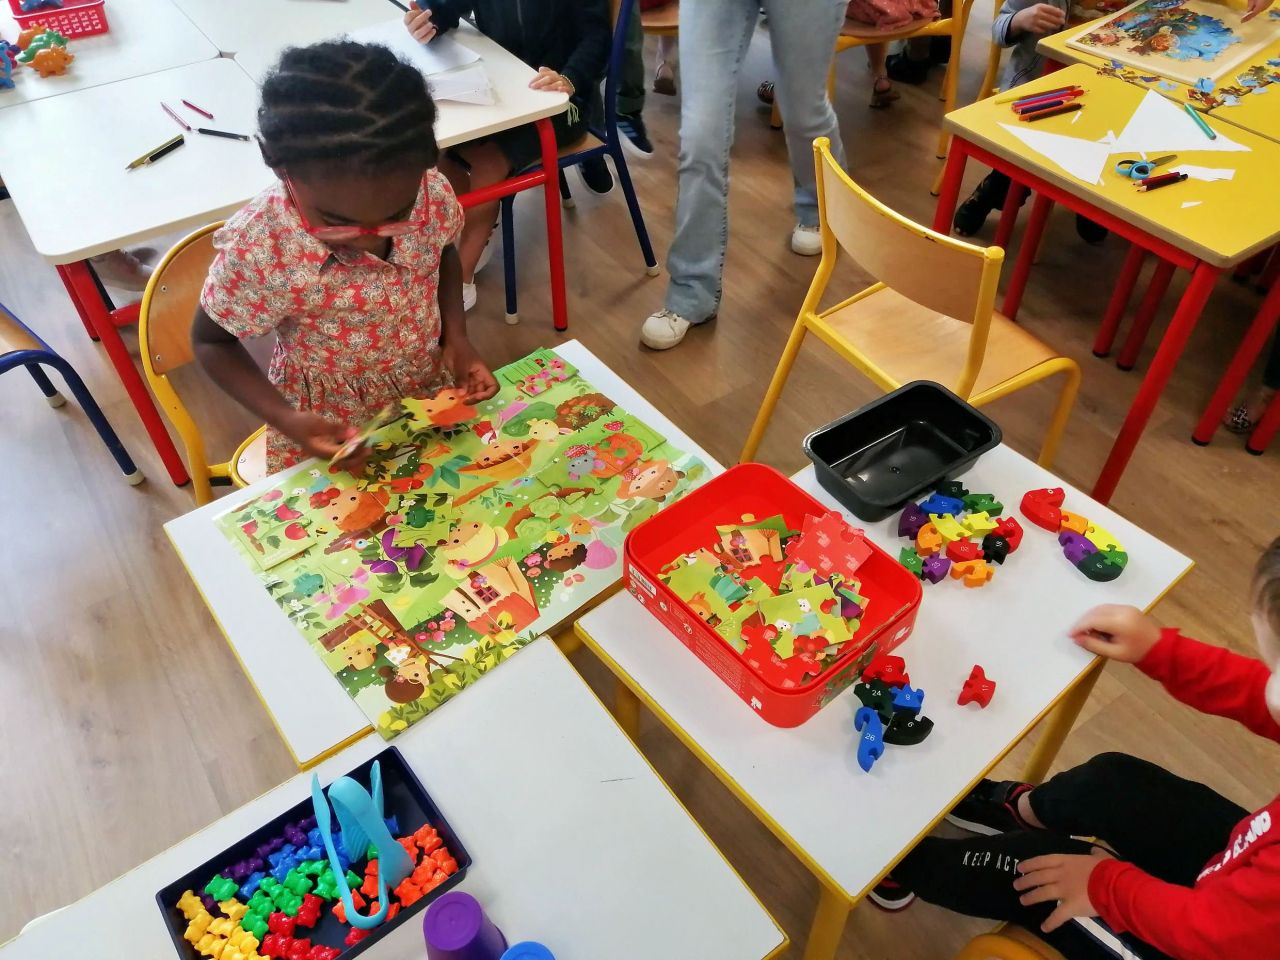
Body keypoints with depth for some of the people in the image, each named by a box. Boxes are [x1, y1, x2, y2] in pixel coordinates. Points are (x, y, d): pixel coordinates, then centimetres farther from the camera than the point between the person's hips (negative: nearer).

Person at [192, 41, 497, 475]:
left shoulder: (431, 194, -21)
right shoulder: (256, 249, -29)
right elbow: (211, 341, -11)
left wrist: (456, 337, -11)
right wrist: (283, 417, -24)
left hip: (433, 393, 3)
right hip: (329, 426, -2)